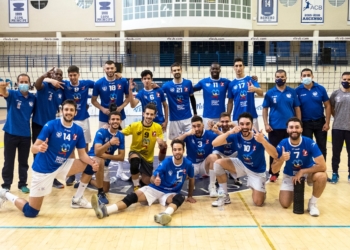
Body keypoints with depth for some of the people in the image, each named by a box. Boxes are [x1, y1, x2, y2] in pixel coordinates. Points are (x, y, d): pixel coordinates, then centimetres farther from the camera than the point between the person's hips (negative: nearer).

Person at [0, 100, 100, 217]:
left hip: (61, 167, 5)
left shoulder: (78, 130, -3)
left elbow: (82, 155, -1)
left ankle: (77, 199, 7)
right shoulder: (51, 125, -17)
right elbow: (34, 148, -19)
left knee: (89, 164, -8)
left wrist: (92, 163, -21)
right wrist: (40, 148, -43)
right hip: (43, 169, -5)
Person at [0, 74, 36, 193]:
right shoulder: (13, 94, -9)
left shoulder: (33, 98, -1)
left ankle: (22, 184, 26)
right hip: (11, 133, -2)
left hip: (26, 134, 2)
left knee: (23, 161, 12)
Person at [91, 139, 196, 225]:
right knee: (134, 196, -24)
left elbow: (192, 179, 12)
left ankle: (165, 214, -69)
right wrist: (155, 180, -37)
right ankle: (104, 210, -43)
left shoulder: (188, 164, -8)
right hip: (155, 189, 1)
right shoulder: (167, 162, -10)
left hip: (171, 193, 0)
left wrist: (190, 196, 16)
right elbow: (152, 178, -13)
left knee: (180, 198, -37)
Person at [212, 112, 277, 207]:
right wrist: (229, 132, -41)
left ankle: (261, 191, 29)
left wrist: (263, 140, -54)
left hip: (257, 171, -2)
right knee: (218, 163, -20)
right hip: (241, 164, 3)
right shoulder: (236, 135, -20)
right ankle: (225, 196, -5)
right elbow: (214, 143, -26)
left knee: (258, 202, -10)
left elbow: (275, 155, -37)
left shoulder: (259, 137, -27)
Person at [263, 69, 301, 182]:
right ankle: (273, 173, 18)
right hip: (274, 128, 0)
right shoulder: (270, 93, 1)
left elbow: (297, 108, 6)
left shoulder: (292, 92, 3)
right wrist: (266, 124, -5)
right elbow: (265, 109, 4)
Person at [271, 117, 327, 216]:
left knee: (322, 176, -34)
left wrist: (302, 172, -29)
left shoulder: (310, 143, -24)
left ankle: (312, 203, -8)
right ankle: (294, 192, 26)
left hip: (308, 172, -1)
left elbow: (322, 166, -28)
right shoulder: (282, 144, -20)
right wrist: (282, 159, -39)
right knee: (284, 204, -11)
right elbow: (274, 170, -19)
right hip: (290, 175, 1)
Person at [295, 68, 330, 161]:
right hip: (305, 123, -1)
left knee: (322, 148, 9)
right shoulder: (298, 91, -6)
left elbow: (327, 106, 0)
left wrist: (327, 122, -5)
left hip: (320, 122, 1)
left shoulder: (321, 89, -4)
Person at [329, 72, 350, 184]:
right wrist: (338, 117, 8)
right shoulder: (335, 94, 2)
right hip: (337, 128, 0)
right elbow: (331, 108, 13)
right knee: (336, 152, 7)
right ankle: (335, 173, 19)